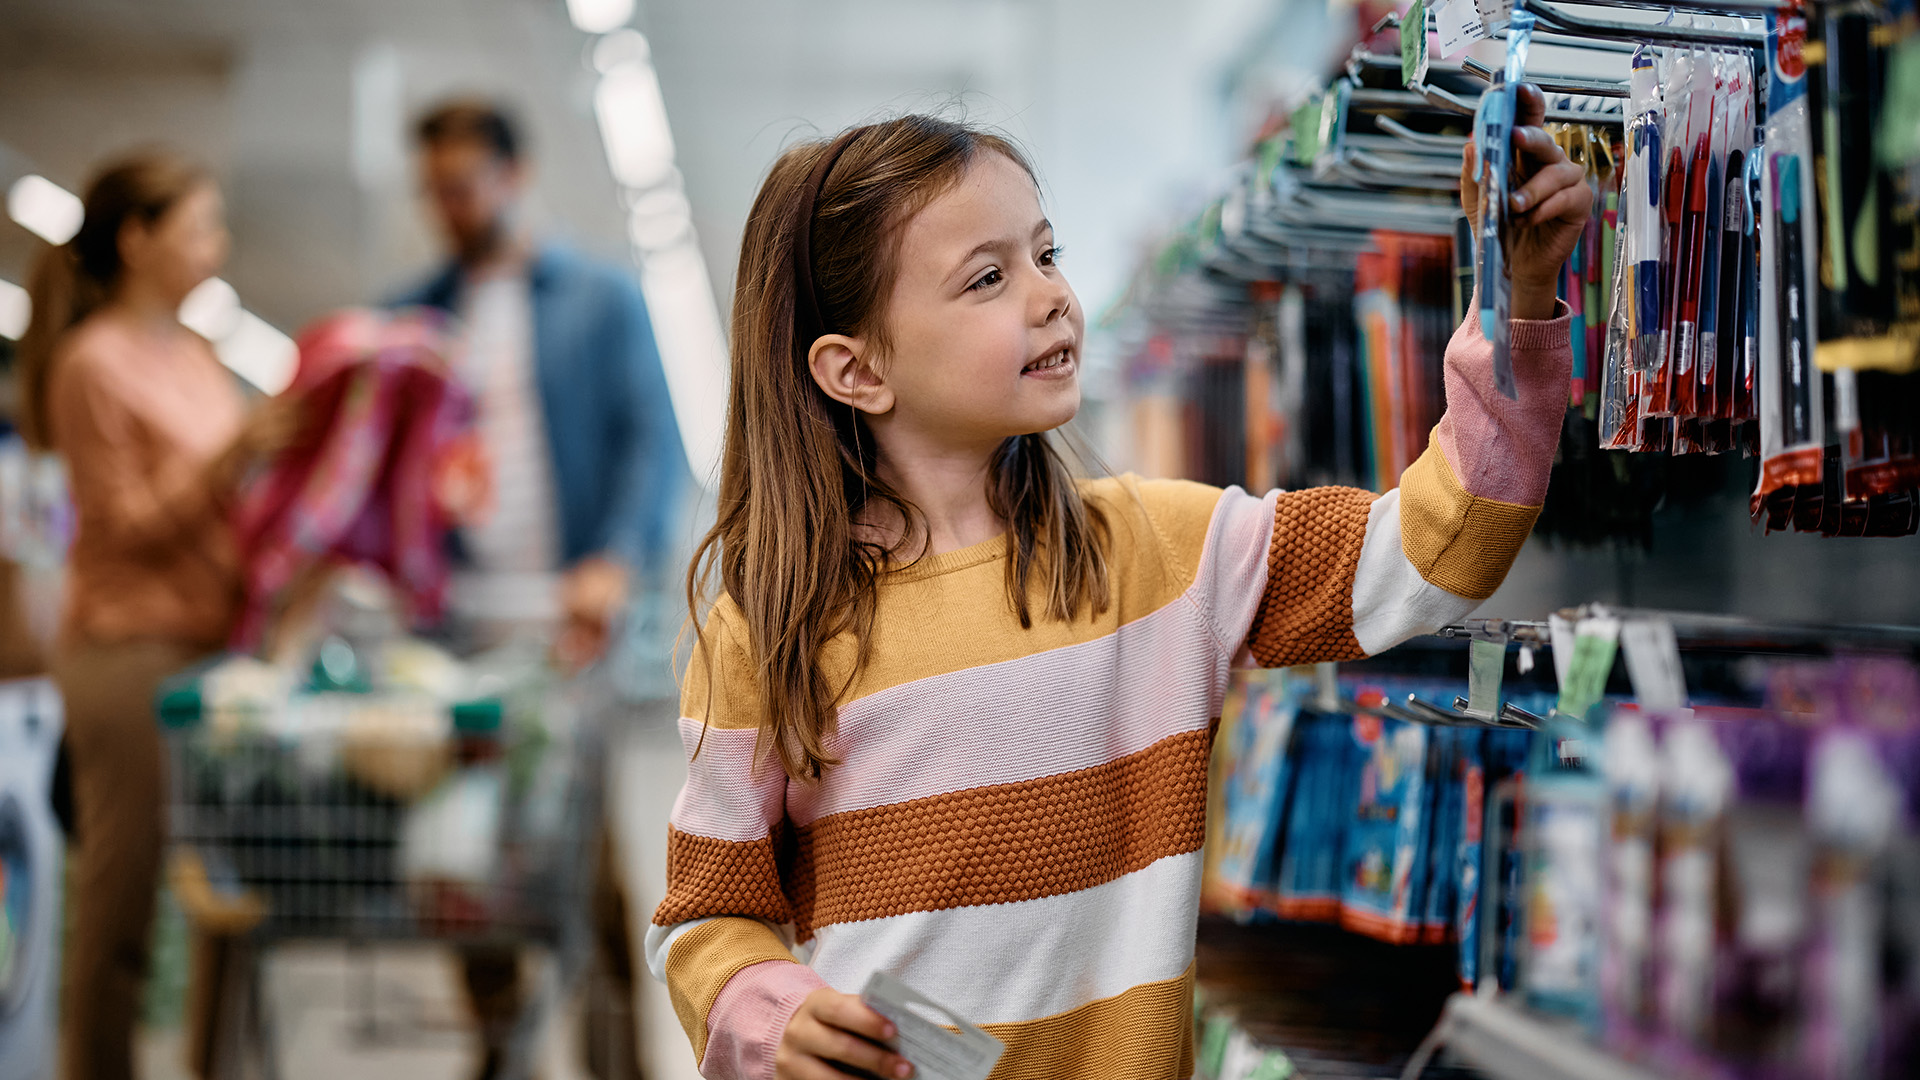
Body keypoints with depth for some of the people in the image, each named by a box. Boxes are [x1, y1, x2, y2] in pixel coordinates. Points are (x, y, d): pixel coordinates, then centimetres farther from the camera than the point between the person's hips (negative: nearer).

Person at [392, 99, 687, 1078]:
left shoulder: (602, 300, 5)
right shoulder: (415, 317, 14)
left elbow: (653, 440, -4)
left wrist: (617, 563, -19)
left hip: (577, 614, -2)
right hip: (462, 618, 3)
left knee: (609, 833, -3)